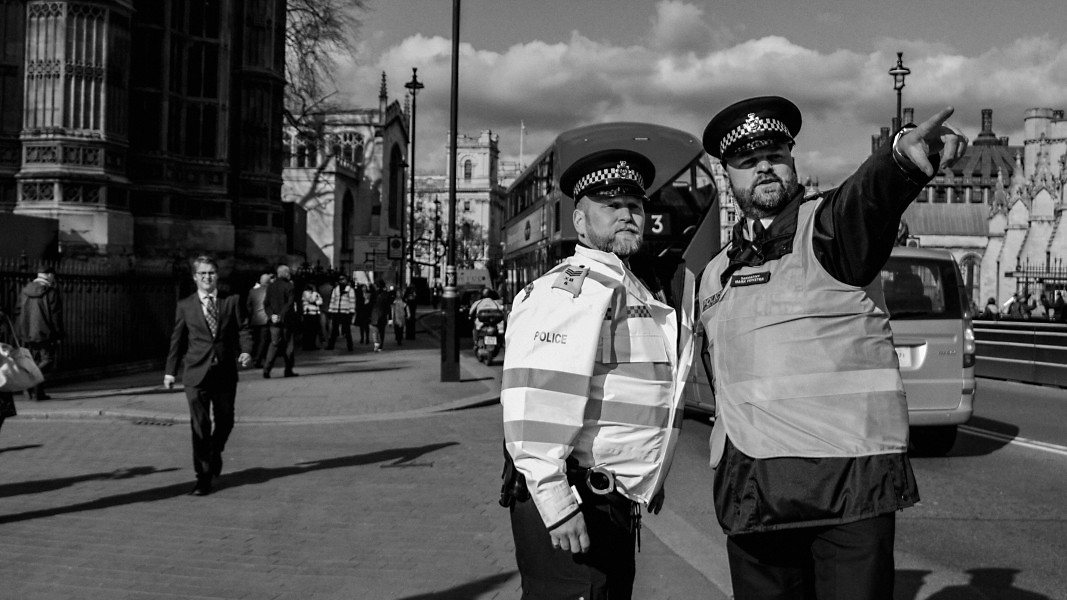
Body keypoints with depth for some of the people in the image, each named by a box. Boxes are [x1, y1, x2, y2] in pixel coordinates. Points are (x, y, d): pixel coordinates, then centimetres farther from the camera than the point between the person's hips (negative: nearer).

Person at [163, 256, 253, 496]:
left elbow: (243, 328, 4)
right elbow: (177, 339, 7)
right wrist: (171, 371, 6)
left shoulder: (232, 301, 5)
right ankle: (203, 477, 3)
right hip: (196, 373, -1)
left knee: (225, 421, 12)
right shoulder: (185, 306, 4)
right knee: (200, 425, -4)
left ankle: (215, 454, 42)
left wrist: (246, 351, -15)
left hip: (225, 372, 2)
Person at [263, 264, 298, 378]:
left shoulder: (270, 286, 7)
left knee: (274, 344, 7)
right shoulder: (289, 286, -9)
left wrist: (271, 315, -3)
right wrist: (282, 315, -13)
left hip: (275, 320, 4)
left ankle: (267, 369, -6)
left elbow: (266, 303, 4)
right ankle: (288, 370, 10)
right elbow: (290, 303, -16)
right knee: (288, 344, 6)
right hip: (287, 320, -4)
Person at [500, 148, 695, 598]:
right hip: (569, 508, -10)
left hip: (617, 506, 10)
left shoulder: (638, 294, 18)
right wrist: (555, 501, -27)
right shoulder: (570, 287, -13)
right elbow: (535, 398, -24)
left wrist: (651, 487, 20)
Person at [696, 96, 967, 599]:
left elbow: (870, 198, -26)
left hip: (850, 481, -5)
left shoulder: (828, 224, -1)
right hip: (749, 493, 5)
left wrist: (905, 157, -48)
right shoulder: (715, 275, 17)